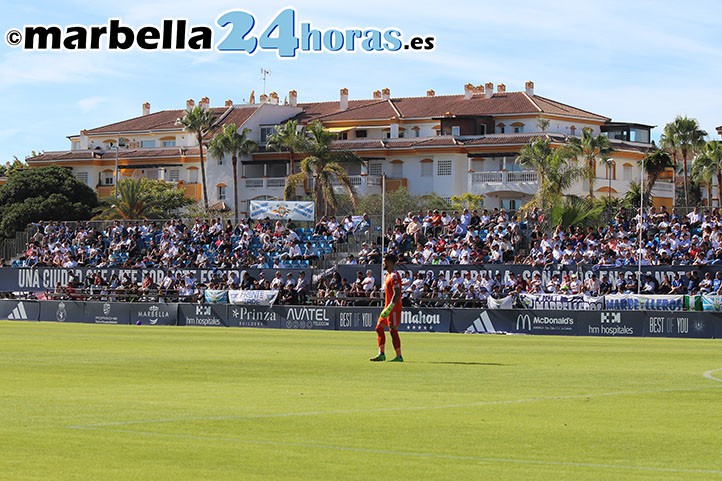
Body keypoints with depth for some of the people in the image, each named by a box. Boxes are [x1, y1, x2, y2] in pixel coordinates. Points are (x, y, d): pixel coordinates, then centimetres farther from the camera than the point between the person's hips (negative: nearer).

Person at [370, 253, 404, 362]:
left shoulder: (394, 276, -15)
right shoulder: (389, 275, 17)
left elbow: (397, 293, -23)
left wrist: (390, 307, -26)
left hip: (394, 308, -10)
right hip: (388, 308, 10)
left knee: (393, 331, -7)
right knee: (379, 328, 9)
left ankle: (399, 356, -3)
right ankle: (381, 354, 11)